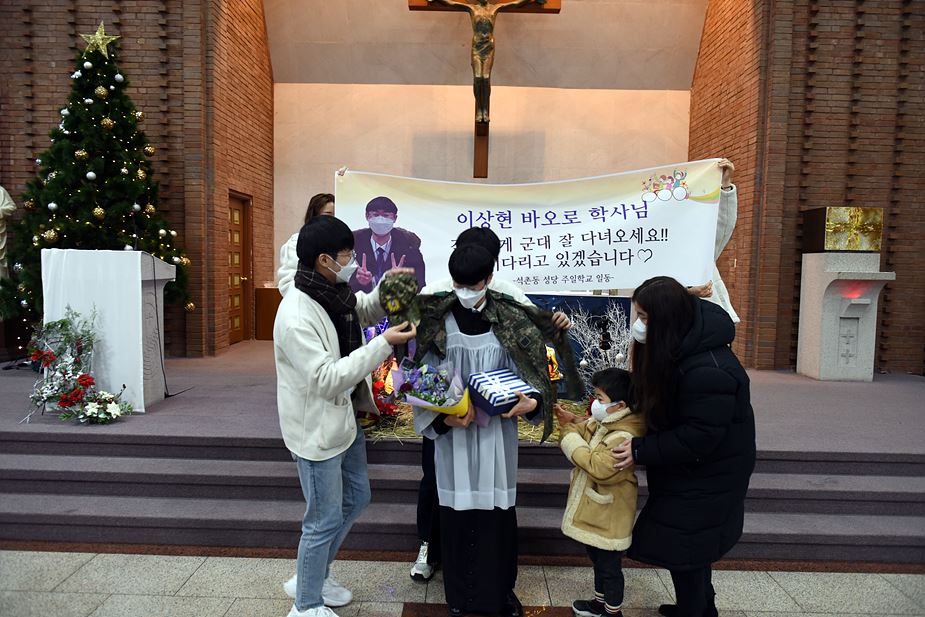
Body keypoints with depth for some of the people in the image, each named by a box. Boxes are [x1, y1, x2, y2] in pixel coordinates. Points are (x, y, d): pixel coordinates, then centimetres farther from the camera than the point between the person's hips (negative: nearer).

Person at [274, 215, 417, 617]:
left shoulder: (334, 294, -1)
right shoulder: (296, 317, -28)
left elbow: (363, 311, 19)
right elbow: (326, 379, -30)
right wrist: (384, 345, -31)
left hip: (344, 419, 9)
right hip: (316, 430, -9)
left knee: (356, 499, 22)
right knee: (325, 520, 6)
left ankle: (310, 578, 42)